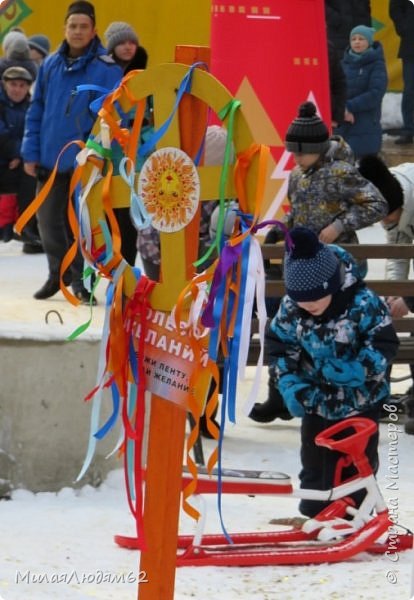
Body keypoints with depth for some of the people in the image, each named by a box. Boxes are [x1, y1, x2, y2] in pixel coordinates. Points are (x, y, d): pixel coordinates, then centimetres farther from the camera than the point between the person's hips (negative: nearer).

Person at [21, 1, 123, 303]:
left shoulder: (106, 68, -8)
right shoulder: (51, 65, 7)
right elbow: (36, 111, 11)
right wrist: (31, 153, 6)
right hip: (51, 159, 5)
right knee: (48, 219, 10)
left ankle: (80, 279, 13)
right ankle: (59, 272, 27)